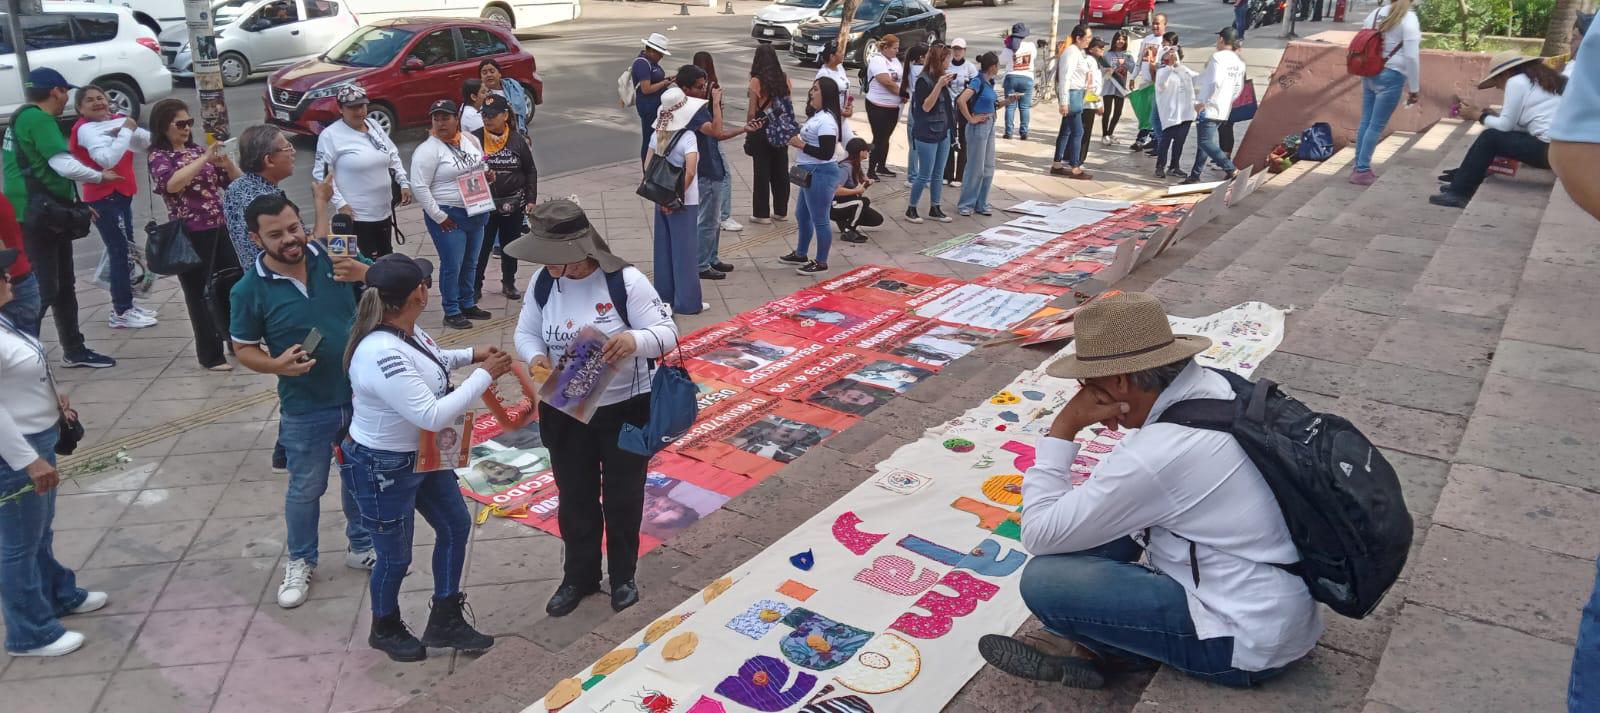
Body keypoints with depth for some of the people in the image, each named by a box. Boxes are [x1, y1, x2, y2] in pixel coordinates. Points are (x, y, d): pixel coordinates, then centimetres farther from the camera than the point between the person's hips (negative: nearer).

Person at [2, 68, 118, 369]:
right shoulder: (37, 118, -15)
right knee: (41, 290, -9)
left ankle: (74, 351, 26)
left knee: (63, 286, 16)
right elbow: (64, 164, -23)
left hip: (47, 215, 10)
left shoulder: (26, 118, 16)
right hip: (35, 218, -10)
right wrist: (101, 176, -7)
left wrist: (75, 203, 20)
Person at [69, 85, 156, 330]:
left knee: (124, 250, 15)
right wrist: (126, 131, -21)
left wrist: (127, 130, -15)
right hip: (103, 198, -8)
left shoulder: (117, 120, 8)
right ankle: (121, 313, -5)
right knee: (120, 251, -9)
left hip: (121, 193, 8)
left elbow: (149, 143, 2)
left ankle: (125, 304, 25)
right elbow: (108, 159, -29)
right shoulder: (86, 129, -13)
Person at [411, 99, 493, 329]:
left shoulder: (471, 140, 6)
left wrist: (486, 173, -2)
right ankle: (451, 312, 12)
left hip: (477, 213, 7)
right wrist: (439, 217, -17)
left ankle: (468, 304, 31)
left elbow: (483, 167, 23)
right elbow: (419, 186, -17)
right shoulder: (428, 150, -15)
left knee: (470, 263, 17)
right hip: (448, 216, -7)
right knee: (452, 265, -1)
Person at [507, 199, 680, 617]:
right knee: (575, 497, 18)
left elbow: (667, 334, -19)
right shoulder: (543, 281, -7)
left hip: (625, 409, -3)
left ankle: (623, 577, 37)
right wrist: (535, 356, -21)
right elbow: (526, 332, 3)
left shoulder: (625, 281, -21)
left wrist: (635, 339, -41)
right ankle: (579, 577, 39)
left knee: (622, 497, 15)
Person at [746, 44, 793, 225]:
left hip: (761, 131, -5)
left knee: (762, 173, 3)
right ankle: (781, 211, 22)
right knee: (780, 171, 13)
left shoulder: (756, 82, -14)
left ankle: (762, 214, 8)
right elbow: (789, 106, 3)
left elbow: (752, 112, -14)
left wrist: (748, 129, 0)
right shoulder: (785, 79, 0)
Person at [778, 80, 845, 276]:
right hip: (810, 173, 11)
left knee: (819, 219, 0)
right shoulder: (817, 116, 12)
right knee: (802, 215, 22)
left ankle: (821, 262, 11)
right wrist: (798, 137, 4)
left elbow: (826, 153, -25)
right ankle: (800, 254, 37)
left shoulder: (826, 120, -20)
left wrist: (801, 145, -20)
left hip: (820, 174, -11)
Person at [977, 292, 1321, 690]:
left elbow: (1039, 535, -18)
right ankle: (1094, 646, 11)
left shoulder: (1157, 454, -29)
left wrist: (1064, 427, -16)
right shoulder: (1214, 389, -3)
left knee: (1043, 580, -17)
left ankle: (1120, 651, 9)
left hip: (1247, 641, -9)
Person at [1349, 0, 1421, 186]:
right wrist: (1414, 88, -8)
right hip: (1391, 77, -6)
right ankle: (1362, 170, 0)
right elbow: (1411, 56, -14)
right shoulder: (1408, 18, -10)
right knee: (1377, 125, -2)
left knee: (1366, 121, 12)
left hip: (1370, 74, 6)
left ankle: (1359, 166, 18)